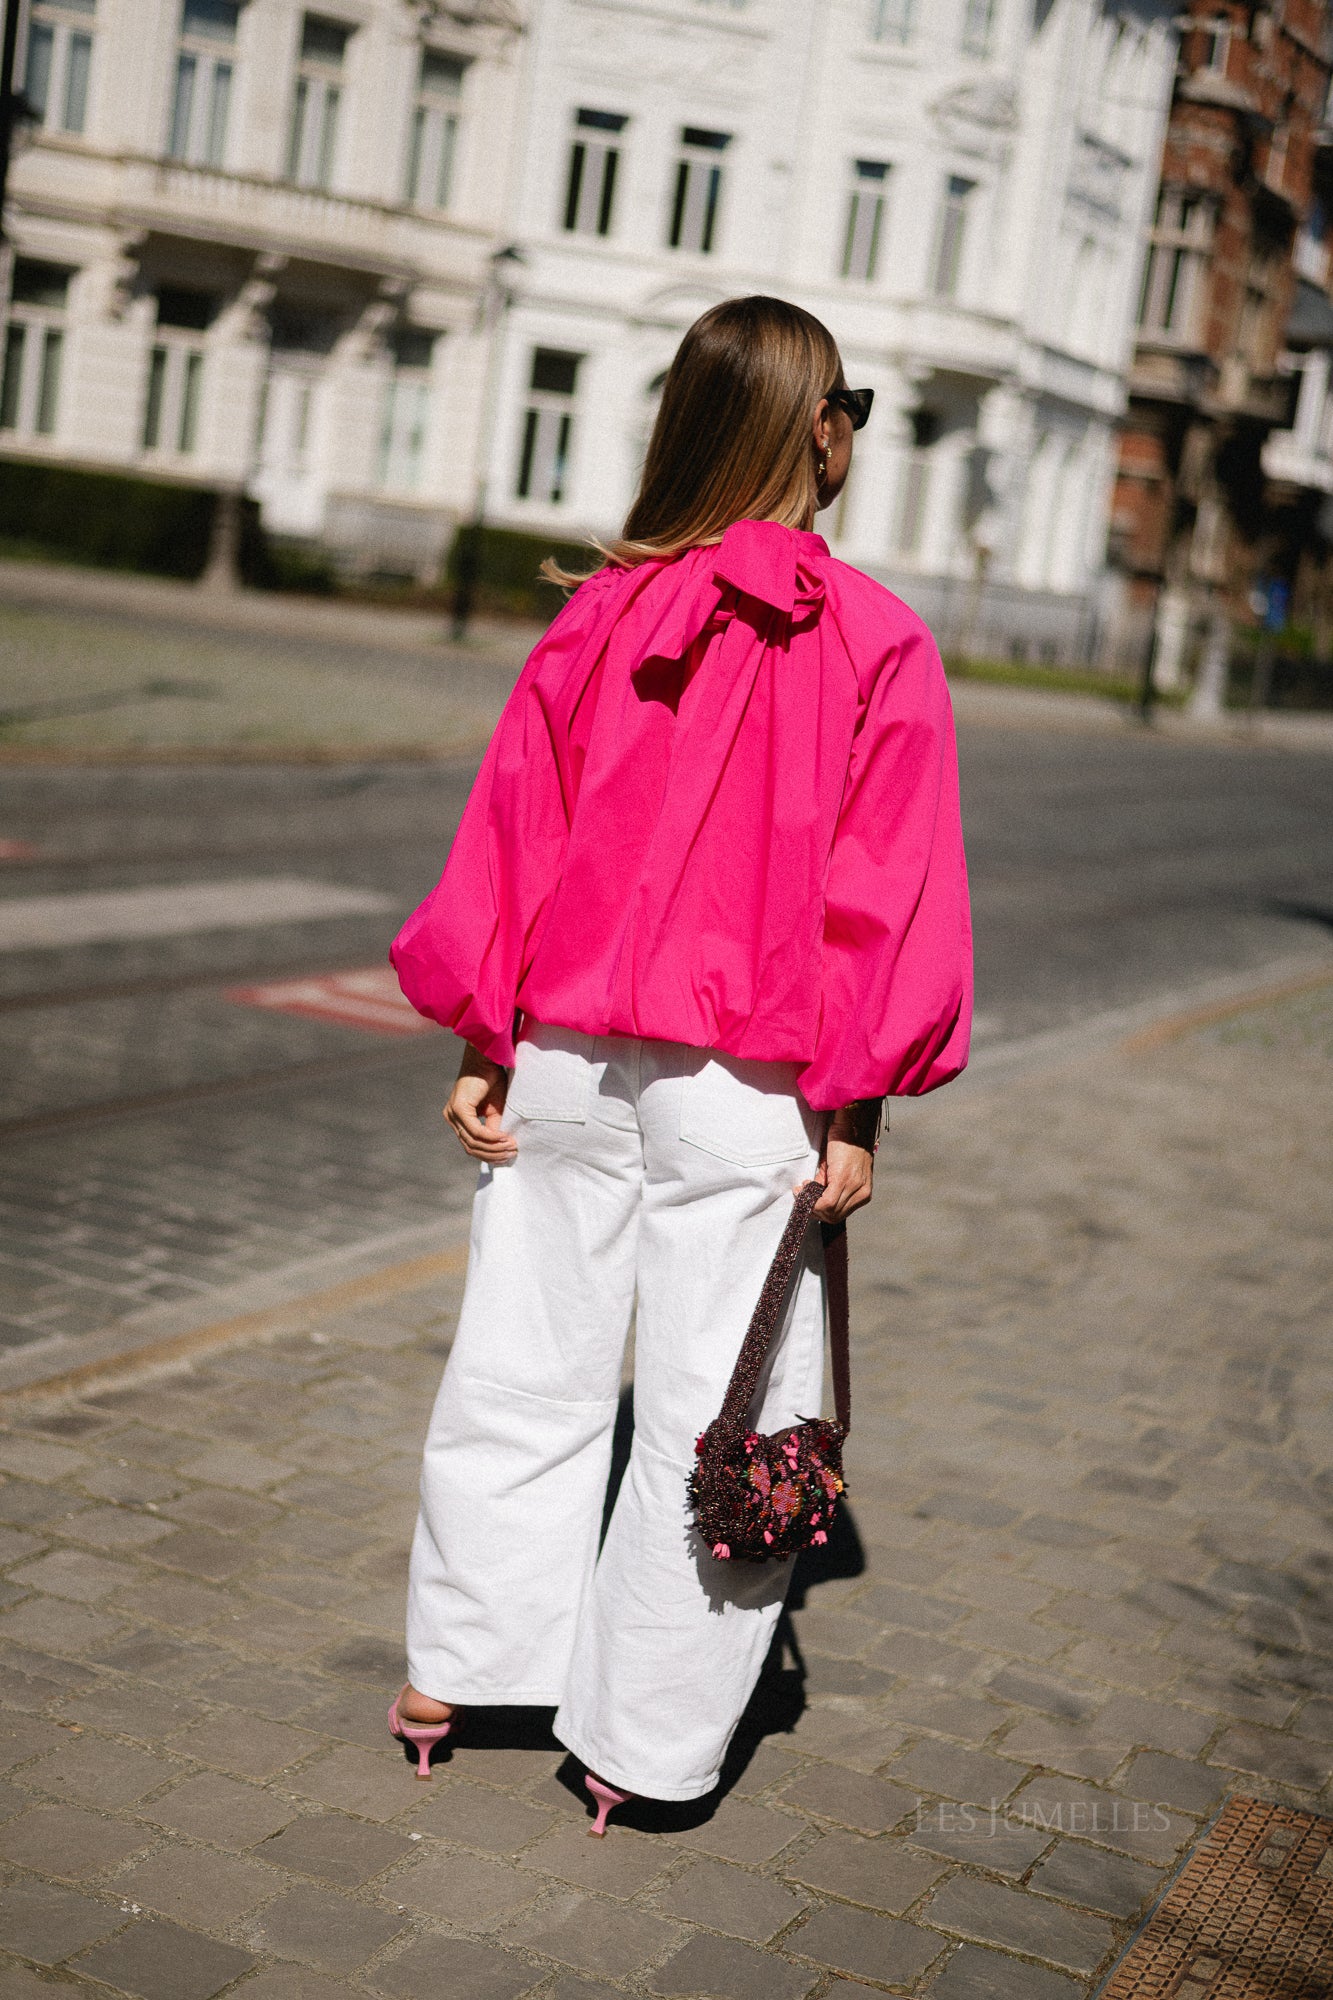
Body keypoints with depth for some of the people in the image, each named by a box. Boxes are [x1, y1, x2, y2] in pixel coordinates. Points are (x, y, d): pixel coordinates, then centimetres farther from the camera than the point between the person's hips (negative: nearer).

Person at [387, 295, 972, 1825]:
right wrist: (855, 1102, -3)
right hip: (747, 1087, -3)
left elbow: (509, 838, 4)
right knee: (712, 1410, 8)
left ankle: (455, 1672, 29)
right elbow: (887, 890, -8)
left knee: (525, 1370, 16)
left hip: (566, 1062, 4)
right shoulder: (878, 643, -7)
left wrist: (484, 1041, 10)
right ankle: (640, 1745, 18)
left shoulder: (601, 613, 2)